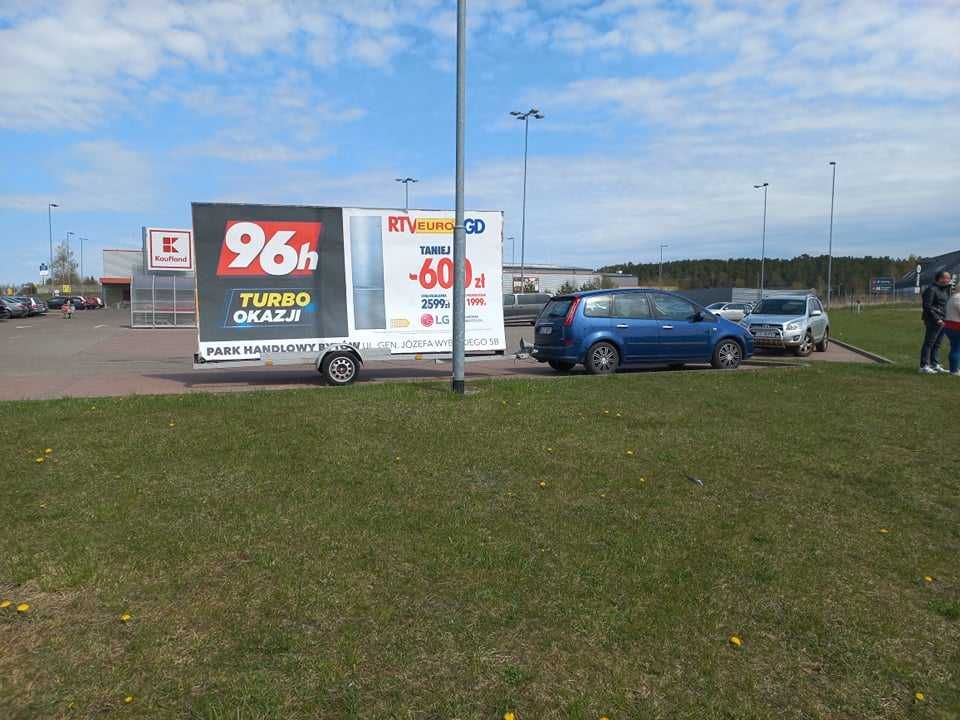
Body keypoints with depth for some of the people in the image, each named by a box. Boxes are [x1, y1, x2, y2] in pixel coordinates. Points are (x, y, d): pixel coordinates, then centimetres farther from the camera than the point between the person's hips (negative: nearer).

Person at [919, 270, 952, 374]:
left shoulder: (945, 290, 18)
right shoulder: (931, 290, -10)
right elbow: (927, 306, -16)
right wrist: (937, 319, -19)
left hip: (942, 321, 9)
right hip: (933, 321, -9)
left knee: (937, 344, 12)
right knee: (929, 343, -6)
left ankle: (935, 364, 18)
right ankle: (924, 366, -4)